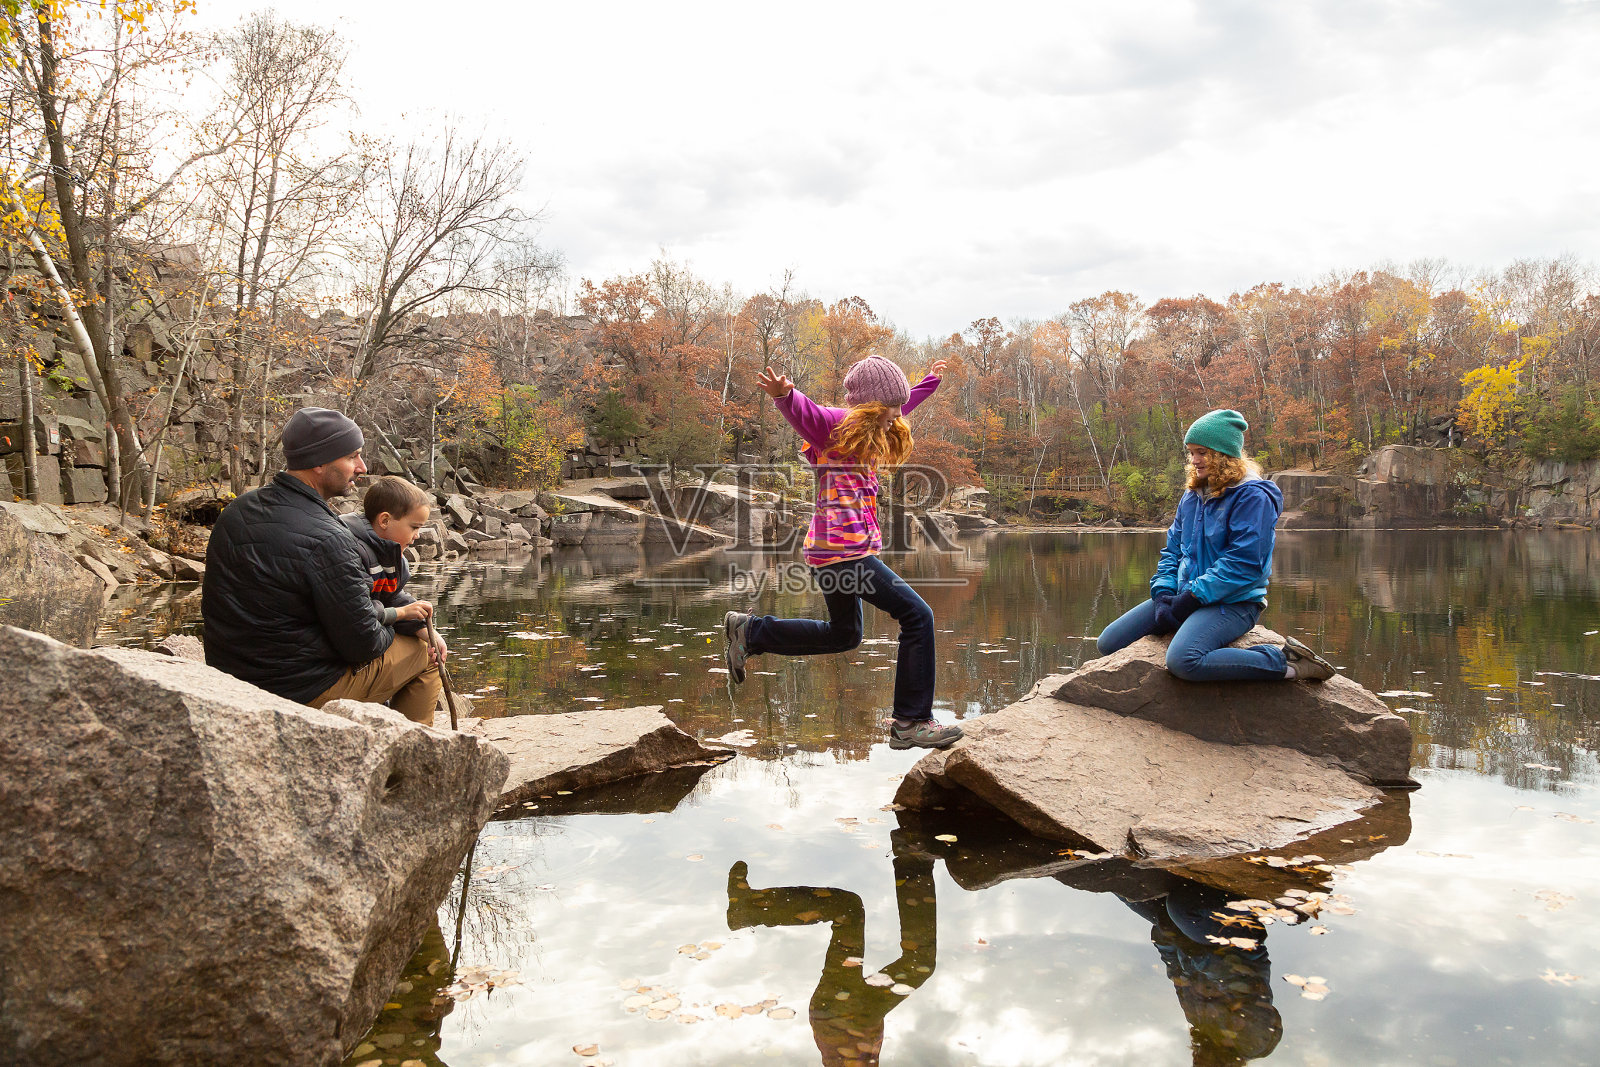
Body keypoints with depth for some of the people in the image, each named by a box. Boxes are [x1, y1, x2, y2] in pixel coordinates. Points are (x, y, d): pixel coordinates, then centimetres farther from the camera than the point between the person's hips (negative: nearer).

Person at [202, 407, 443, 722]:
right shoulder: (326, 541, -26)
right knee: (425, 652, 7)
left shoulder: (236, 511, 1)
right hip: (304, 693, -9)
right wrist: (390, 633, 3)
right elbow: (362, 645, -22)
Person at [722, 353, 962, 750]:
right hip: (843, 548, -11)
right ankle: (911, 722, -1)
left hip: (835, 552, 11)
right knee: (917, 616, -8)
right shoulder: (834, 423, -10)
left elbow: (897, 406, 36)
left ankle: (749, 631, 26)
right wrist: (783, 393, -51)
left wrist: (931, 381, 49)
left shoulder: (870, 428, 17)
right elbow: (802, 410, -29)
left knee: (844, 635, 24)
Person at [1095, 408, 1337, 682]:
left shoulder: (1252, 496, -11)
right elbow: (1173, 549, 15)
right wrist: (1163, 592, -2)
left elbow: (1245, 563, -19)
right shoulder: (1192, 494, 14)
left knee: (1183, 661, -37)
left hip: (1233, 602, -8)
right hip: (1186, 597, 8)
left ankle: (1285, 661, -18)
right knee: (1108, 645, 0)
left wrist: (1192, 597, -20)